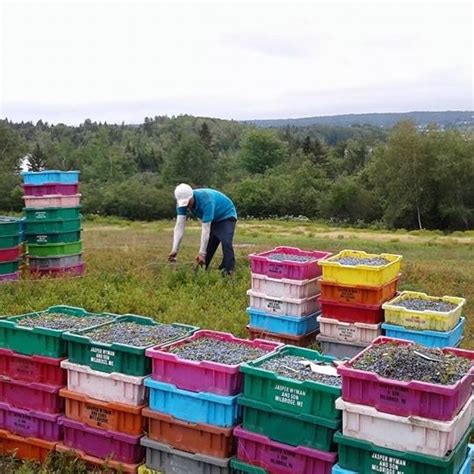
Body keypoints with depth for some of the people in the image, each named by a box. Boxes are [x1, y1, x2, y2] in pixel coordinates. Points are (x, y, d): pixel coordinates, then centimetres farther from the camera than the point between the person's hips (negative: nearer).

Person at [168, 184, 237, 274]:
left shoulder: (205, 199, -38)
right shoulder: (182, 203, -20)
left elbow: (206, 229, -38)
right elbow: (179, 226, -25)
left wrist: (202, 253, -38)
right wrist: (174, 250, -36)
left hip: (226, 216, -7)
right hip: (212, 220, 7)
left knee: (226, 243, -27)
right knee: (208, 246, 3)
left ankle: (228, 272, -27)